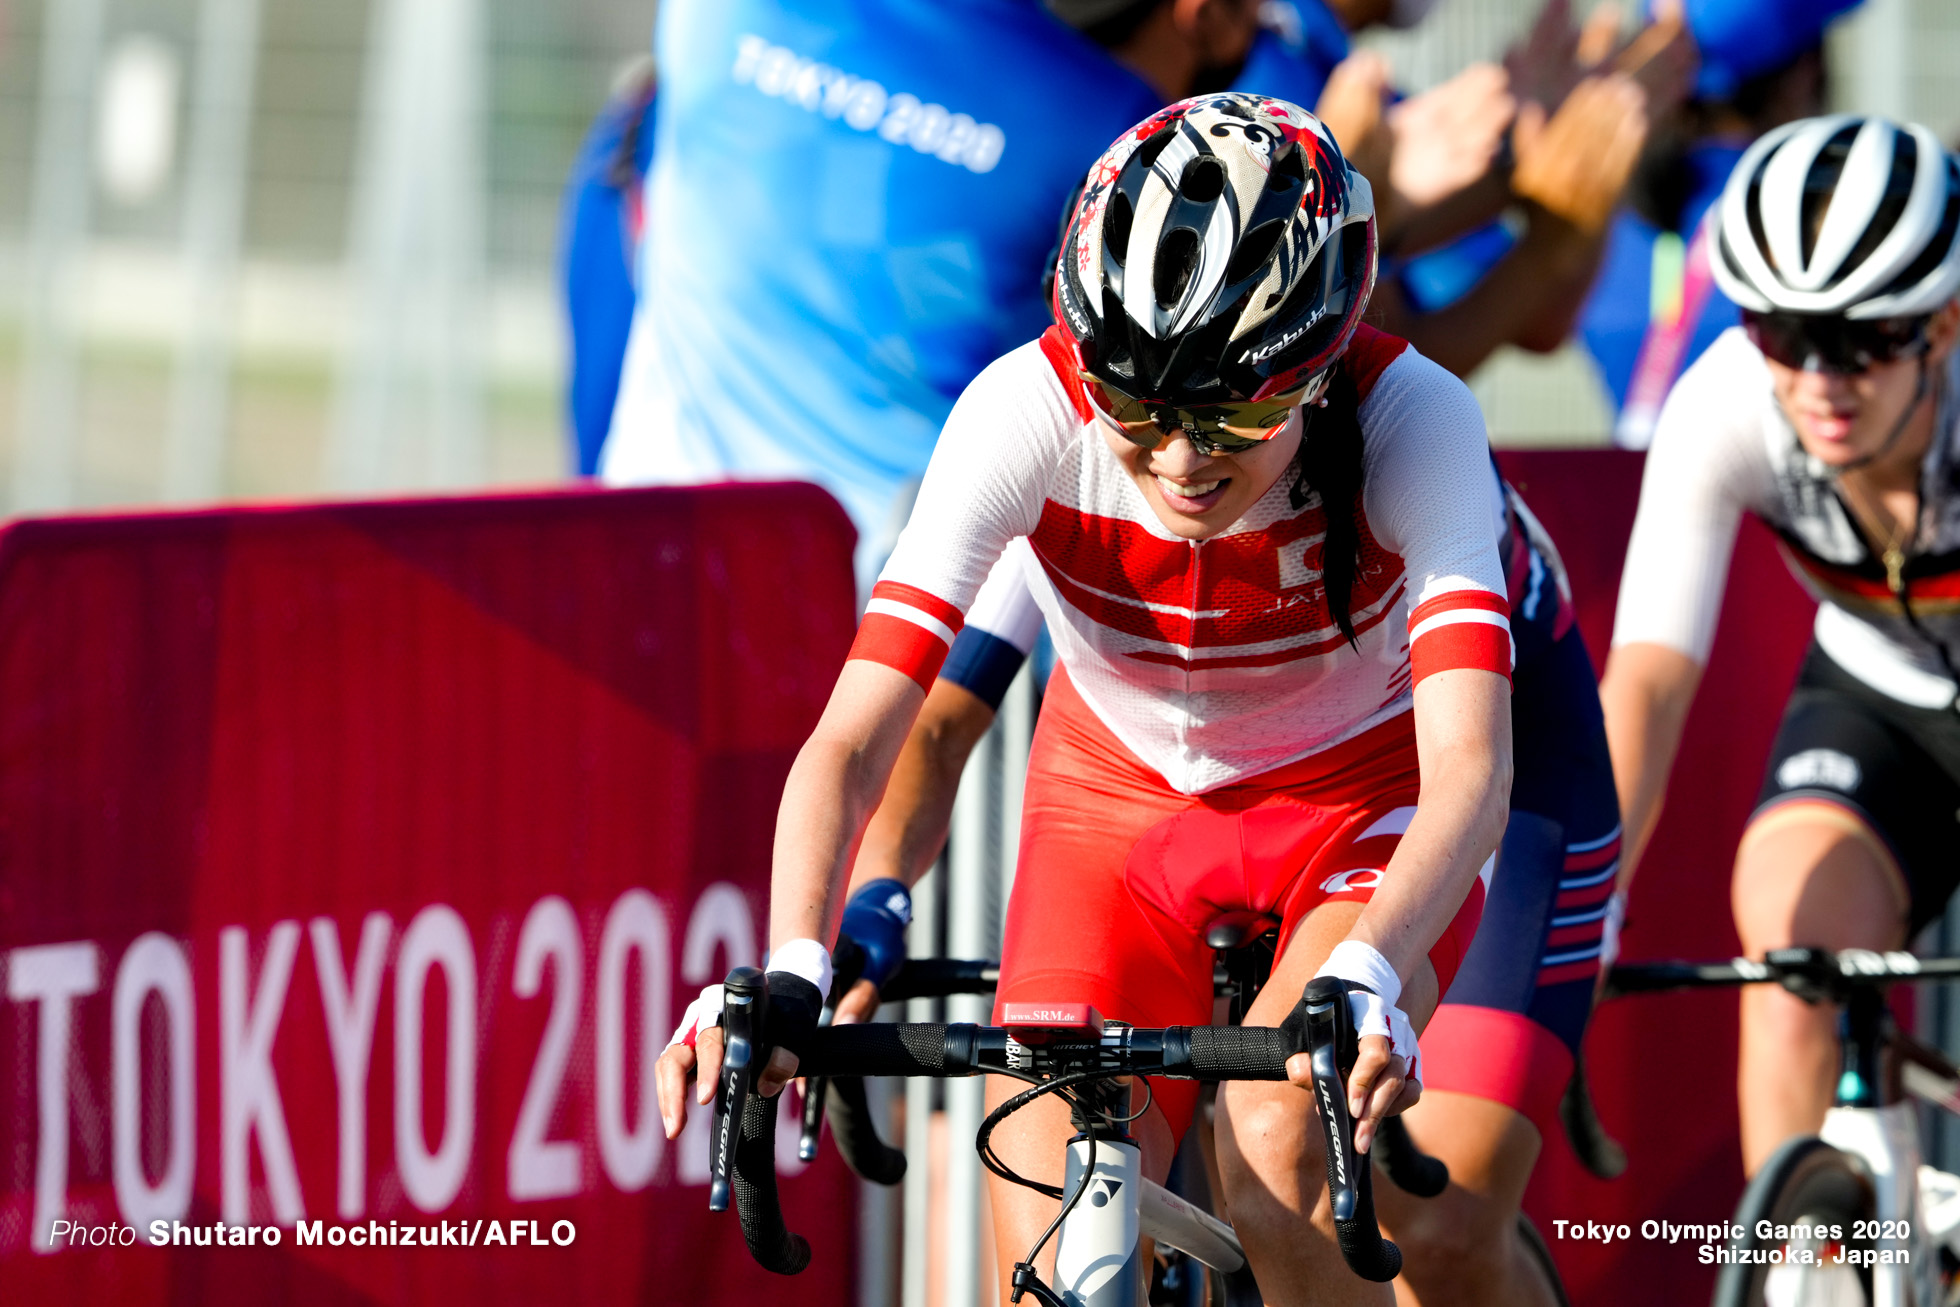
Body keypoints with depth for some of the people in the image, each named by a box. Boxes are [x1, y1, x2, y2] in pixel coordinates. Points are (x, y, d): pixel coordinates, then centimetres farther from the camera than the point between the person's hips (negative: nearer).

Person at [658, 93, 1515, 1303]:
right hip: (1120, 796, 2)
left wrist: (1366, 979, -60)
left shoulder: (1412, 424, -32)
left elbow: (1470, 769, -42)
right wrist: (788, 975, -51)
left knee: (1277, 1134, -29)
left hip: (1365, 803, -2)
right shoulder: (1027, 414, -29)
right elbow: (854, 738, -34)